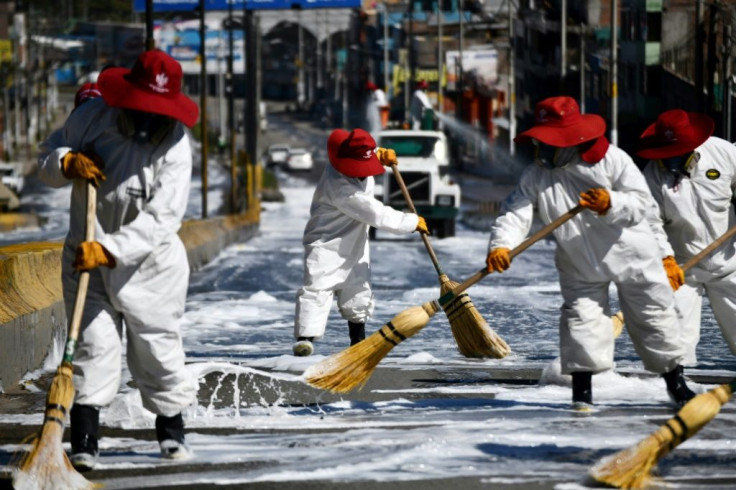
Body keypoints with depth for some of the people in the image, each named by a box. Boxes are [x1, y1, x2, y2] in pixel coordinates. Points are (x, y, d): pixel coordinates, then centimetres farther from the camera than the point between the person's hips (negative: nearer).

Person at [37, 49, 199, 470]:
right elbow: (47, 155, 4)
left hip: (148, 260, -1)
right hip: (86, 256, 1)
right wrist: (68, 163, -20)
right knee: (93, 344, -6)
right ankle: (84, 440, -5)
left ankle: (172, 428, 28)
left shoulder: (175, 146, -19)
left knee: (158, 345, 7)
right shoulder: (93, 116, -9)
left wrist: (110, 249, -36)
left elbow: (161, 218, -27)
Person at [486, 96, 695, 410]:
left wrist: (611, 204, -38)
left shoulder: (612, 160, -19)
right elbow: (515, 213, -20)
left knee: (654, 316, 8)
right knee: (581, 318, -9)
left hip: (632, 256, -2)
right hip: (580, 264, 2)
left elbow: (642, 201, -19)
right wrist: (501, 245, -38)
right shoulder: (536, 176, -12)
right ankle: (582, 388, 2)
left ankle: (675, 381, 23)